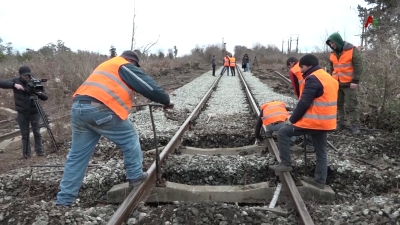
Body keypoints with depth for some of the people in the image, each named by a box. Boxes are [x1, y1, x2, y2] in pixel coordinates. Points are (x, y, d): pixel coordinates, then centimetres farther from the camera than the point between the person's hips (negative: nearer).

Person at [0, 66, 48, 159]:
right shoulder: (16, 81, -4)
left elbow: (45, 97, -7)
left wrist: (39, 93, -29)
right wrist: (14, 85, -27)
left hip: (34, 112, -1)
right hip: (22, 113, 1)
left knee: (37, 132, 2)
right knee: (24, 134, 5)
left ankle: (39, 151, 13)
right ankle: (26, 154, 12)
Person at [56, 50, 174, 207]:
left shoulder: (106, 66, 33)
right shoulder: (126, 67, 8)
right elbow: (150, 87, 5)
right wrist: (166, 101, 18)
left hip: (78, 108, 8)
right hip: (100, 109, -8)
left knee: (77, 156, 13)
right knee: (130, 140, 12)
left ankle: (64, 200, 17)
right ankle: (135, 177, 22)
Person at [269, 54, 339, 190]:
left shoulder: (313, 79, -15)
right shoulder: (329, 78, 17)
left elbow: (304, 103, -19)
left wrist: (292, 119, -10)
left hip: (313, 121, -10)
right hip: (325, 122, 10)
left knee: (283, 132, -1)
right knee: (321, 152, 15)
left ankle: (286, 164, 3)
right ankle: (320, 181, 23)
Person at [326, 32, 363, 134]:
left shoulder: (352, 50, -8)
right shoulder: (333, 54, 9)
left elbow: (358, 66, -10)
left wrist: (355, 81, -15)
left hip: (349, 84, -5)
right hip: (336, 84, 6)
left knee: (352, 106, -1)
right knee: (338, 105, 8)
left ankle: (355, 126, 7)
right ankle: (340, 124, 18)